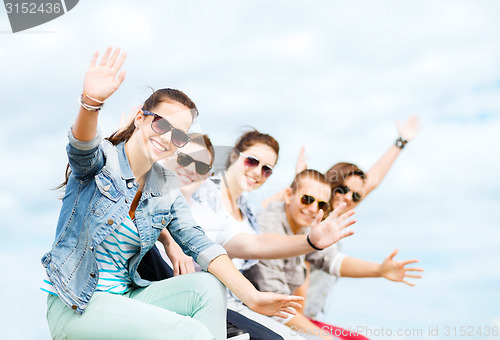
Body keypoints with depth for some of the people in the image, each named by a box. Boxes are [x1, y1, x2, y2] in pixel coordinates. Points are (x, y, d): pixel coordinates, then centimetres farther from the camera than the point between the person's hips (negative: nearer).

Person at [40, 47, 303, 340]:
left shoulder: (167, 188, 7)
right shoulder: (102, 159, -8)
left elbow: (198, 244, -3)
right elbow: (83, 150, -32)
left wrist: (252, 296, -18)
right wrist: (91, 102, -57)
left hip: (124, 297, 6)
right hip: (73, 305, -6)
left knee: (208, 286, -15)